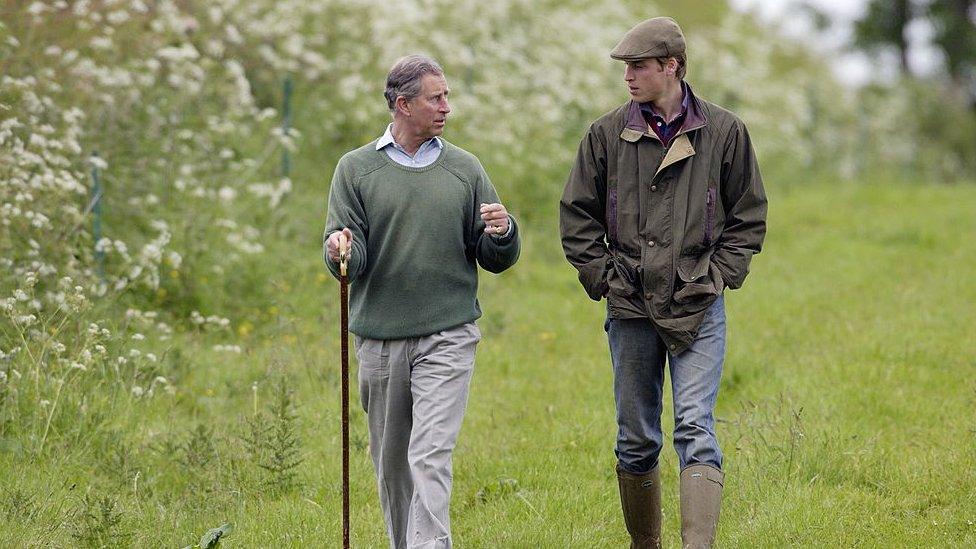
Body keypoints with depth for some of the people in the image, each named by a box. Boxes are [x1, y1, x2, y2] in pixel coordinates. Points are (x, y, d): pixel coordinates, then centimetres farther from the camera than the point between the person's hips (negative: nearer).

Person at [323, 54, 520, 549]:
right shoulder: (356, 169, 4)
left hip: (448, 338, -1)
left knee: (431, 456, -13)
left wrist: (503, 233, -12)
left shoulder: (465, 169, 7)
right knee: (391, 461, 9)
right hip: (379, 336, 1)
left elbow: (496, 260, 10)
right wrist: (339, 252, -24)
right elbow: (346, 259, 0)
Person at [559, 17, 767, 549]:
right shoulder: (606, 134, 3)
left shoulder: (724, 132, 1)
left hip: (698, 308, -2)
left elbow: (749, 216, 8)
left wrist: (718, 276, -1)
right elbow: (576, 216, 9)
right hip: (630, 307, 2)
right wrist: (603, 276, 0)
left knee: (696, 430, -13)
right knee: (636, 439, 9)